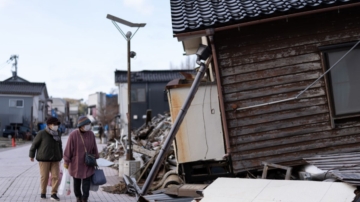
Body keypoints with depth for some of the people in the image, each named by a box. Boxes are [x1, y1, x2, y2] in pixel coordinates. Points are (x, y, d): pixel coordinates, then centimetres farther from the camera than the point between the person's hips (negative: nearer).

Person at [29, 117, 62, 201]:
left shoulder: (58, 135, 10)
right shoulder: (42, 133, -6)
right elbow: (34, 144, -1)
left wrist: (60, 157, 20)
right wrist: (31, 155, 3)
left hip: (55, 159, 4)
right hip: (44, 159, -4)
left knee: (56, 176, -4)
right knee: (44, 177, 2)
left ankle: (54, 194, 2)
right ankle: (43, 193, 19)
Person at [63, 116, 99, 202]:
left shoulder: (91, 134, -7)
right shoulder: (73, 135, -17)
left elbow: (94, 148, 4)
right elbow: (68, 148, -12)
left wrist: (95, 158, 11)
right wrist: (66, 162, -8)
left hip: (87, 163, 2)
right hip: (76, 163, -2)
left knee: (87, 182, -3)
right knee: (77, 182, 12)